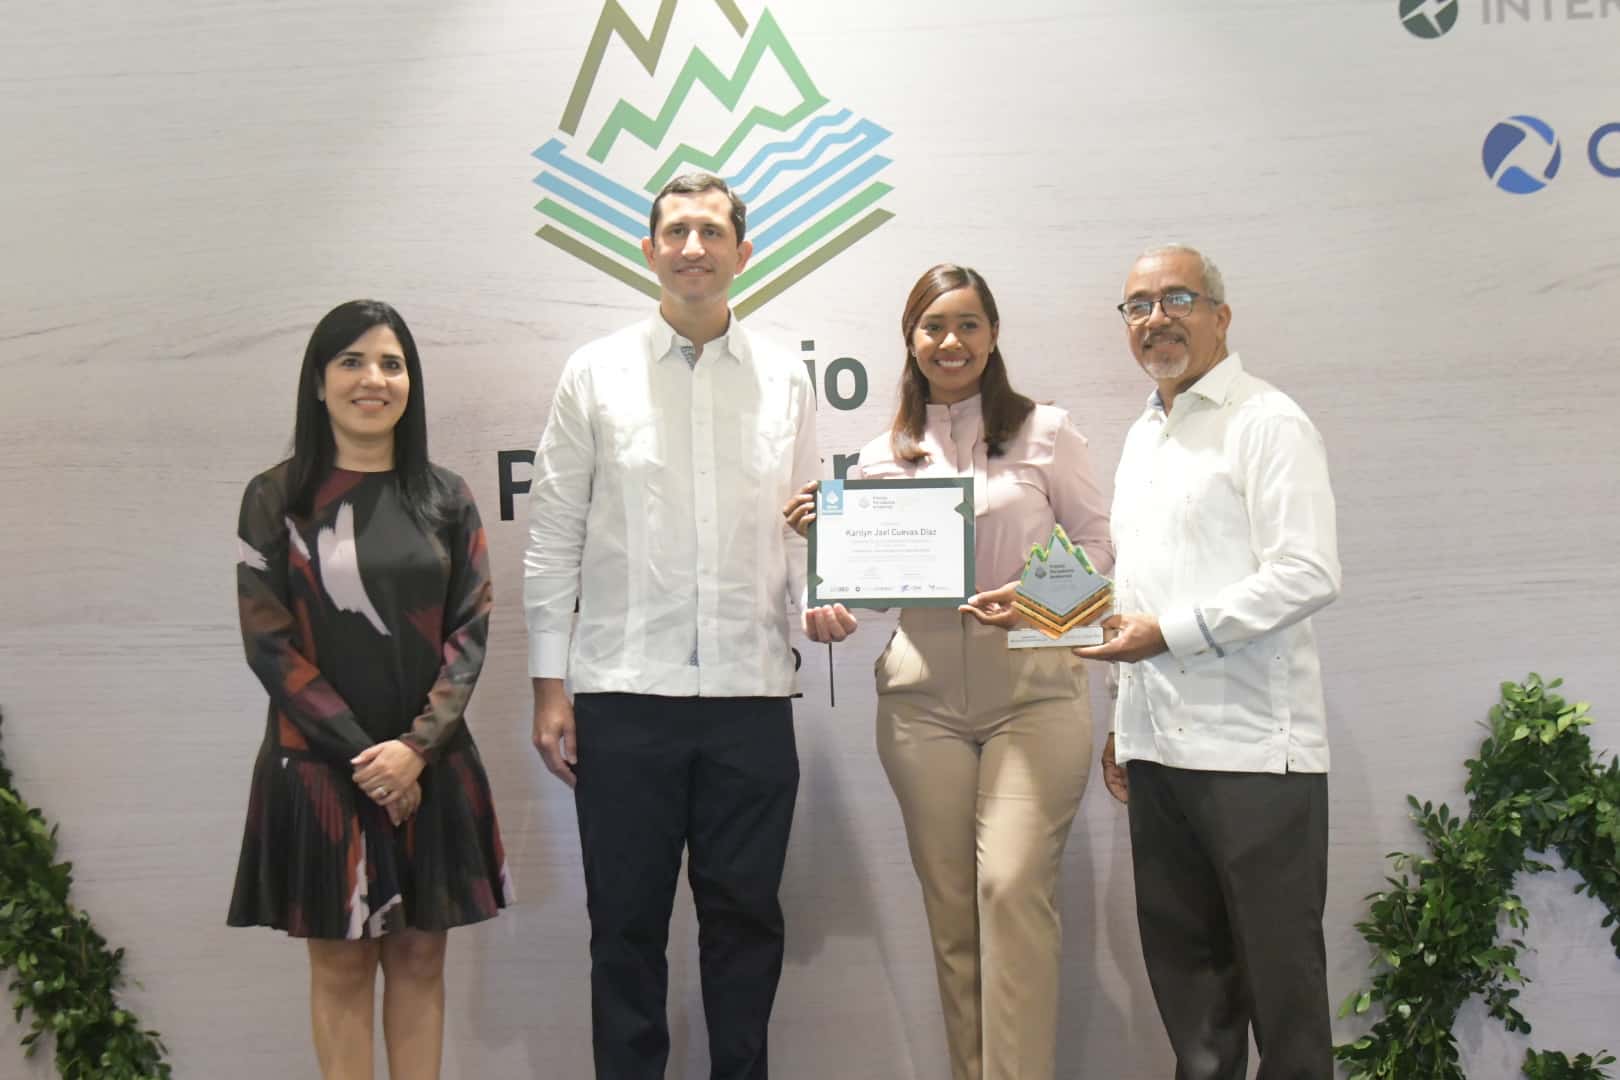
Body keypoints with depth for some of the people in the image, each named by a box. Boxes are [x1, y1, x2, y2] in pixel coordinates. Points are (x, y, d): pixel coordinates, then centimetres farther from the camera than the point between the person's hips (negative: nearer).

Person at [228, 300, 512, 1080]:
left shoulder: (445, 498, 5)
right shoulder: (275, 498, -1)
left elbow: (470, 631, 1)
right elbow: (268, 643, -5)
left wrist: (416, 746, -12)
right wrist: (362, 754, -11)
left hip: (430, 763, 2)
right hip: (319, 765, -2)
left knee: (419, 957, 8)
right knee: (339, 963, 5)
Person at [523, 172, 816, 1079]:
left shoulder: (785, 380, 9)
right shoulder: (597, 374, 4)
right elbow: (554, 536, 3)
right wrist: (549, 685, -1)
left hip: (750, 689, 1)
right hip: (624, 692, -1)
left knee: (745, 918, 10)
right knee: (628, 922, 7)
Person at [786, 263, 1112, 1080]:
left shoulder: (1045, 432, 6)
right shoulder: (881, 456, 13)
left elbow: (1095, 544, 6)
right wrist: (820, 533, -4)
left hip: (1032, 689, -3)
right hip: (923, 697, 3)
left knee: (1014, 887, -15)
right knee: (949, 905, 6)